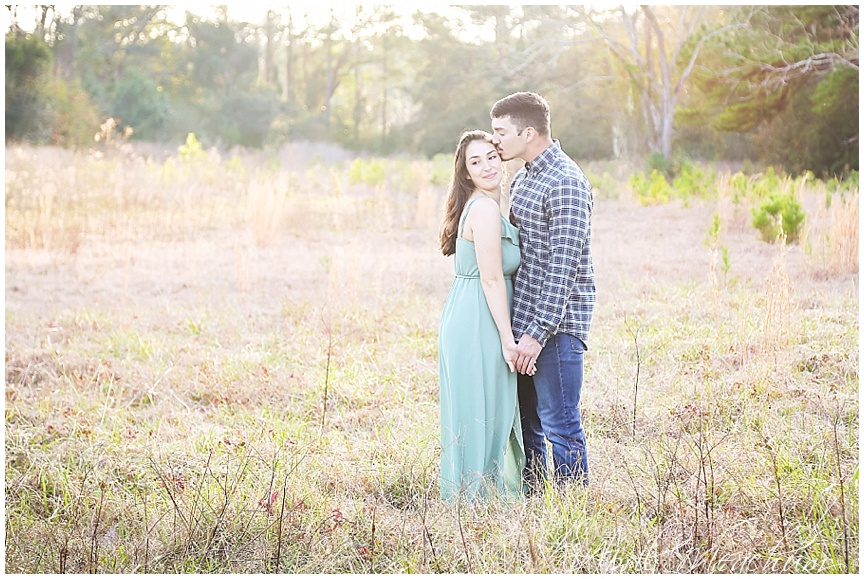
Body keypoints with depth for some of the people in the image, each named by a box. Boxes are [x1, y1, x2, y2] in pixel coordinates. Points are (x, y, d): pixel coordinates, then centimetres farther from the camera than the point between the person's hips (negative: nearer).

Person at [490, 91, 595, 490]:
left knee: (560, 424, -4)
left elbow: (563, 267, -19)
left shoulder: (566, 183, -15)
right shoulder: (522, 178, 15)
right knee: (525, 419, 14)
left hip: (555, 324, -9)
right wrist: (516, 327, 16)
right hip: (521, 320, 9)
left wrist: (537, 333, -21)